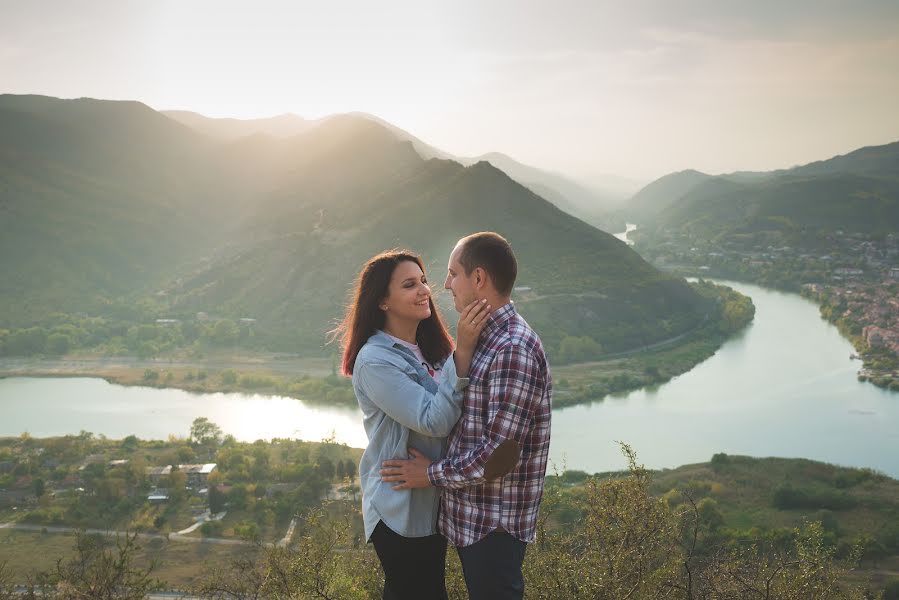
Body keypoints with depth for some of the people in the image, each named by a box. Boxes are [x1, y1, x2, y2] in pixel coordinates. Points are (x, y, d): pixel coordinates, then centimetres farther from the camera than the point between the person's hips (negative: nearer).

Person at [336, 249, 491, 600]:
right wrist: (463, 352, -32)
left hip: (432, 502, 8)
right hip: (399, 510, -8)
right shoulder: (375, 361, -21)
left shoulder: (428, 349, 6)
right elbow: (434, 421, -28)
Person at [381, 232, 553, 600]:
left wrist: (433, 474, -14)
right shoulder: (486, 337, 9)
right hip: (471, 516, 9)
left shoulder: (513, 350, -23)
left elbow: (498, 456, -25)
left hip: (494, 524, -9)